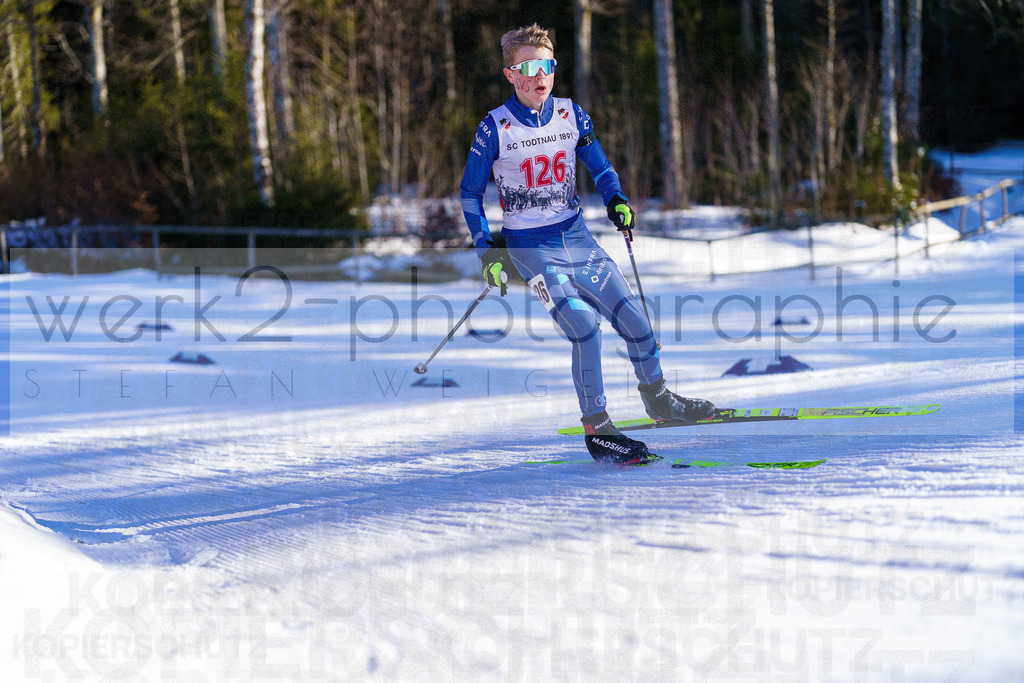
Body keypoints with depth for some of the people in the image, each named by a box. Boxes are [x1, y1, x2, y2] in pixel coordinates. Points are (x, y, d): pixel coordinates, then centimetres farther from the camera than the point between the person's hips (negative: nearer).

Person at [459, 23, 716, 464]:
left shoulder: (571, 116, 1)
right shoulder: (495, 129, -9)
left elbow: (599, 167, 15)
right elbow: (470, 194, 0)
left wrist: (616, 201, -5)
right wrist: (488, 252, -6)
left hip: (576, 237, 5)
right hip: (531, 249, -4)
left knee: (632, 317, 0)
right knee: (584, 326, -20)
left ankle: (657, 398, 27)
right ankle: (597, 431, -10)